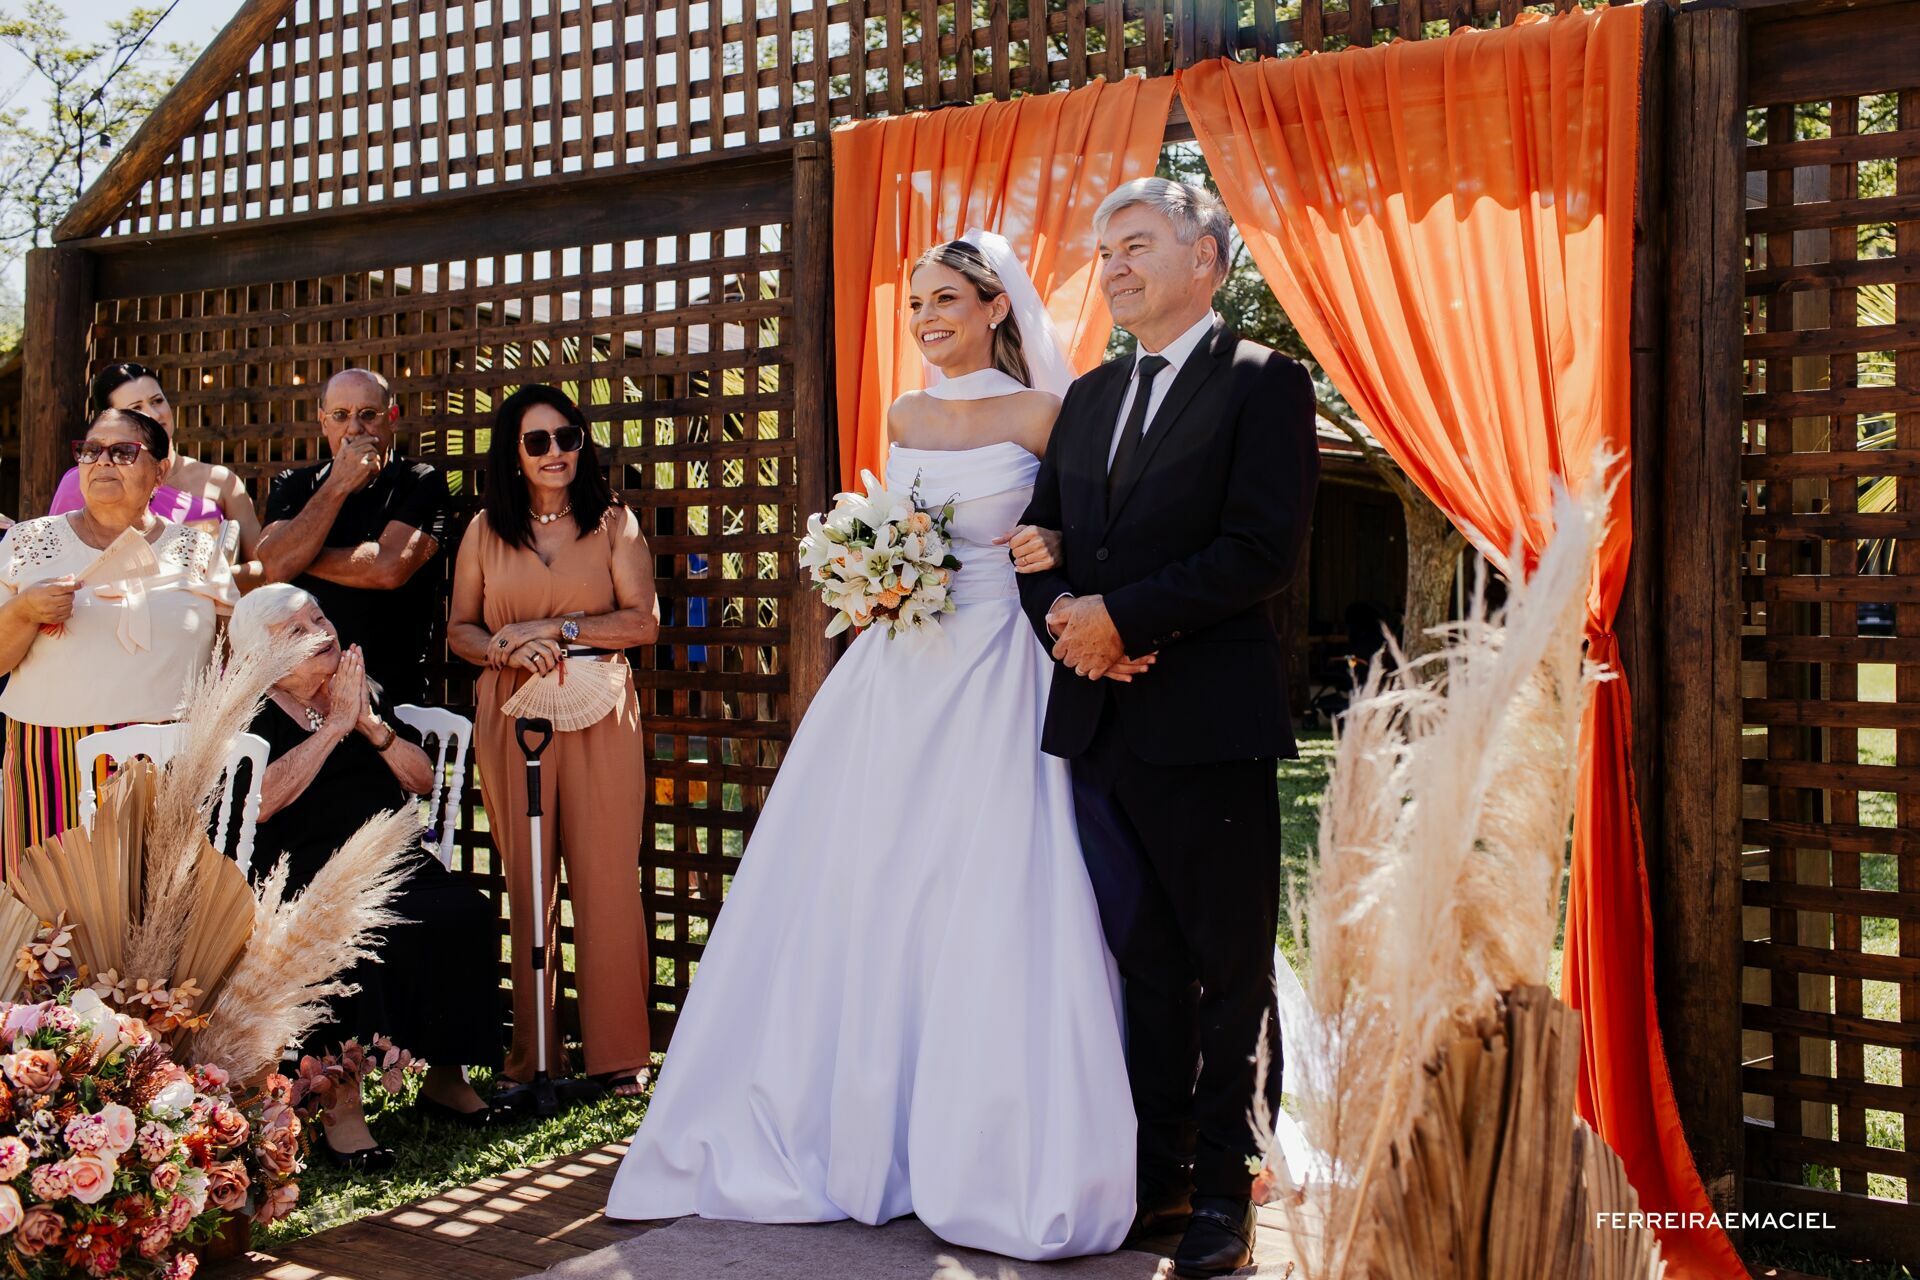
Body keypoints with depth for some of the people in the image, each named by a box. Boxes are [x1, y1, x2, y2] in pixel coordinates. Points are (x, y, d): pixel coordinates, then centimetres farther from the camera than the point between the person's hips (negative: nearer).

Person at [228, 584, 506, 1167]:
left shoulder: (365, 693, 19)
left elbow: (423, 779, 12)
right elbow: (263, 801, -14)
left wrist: (371, 725, -4)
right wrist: (335, 724, -10)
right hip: (301, 873, -4)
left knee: (464, 912, -25)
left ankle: (445, 1076, -9)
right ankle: (340, 1104, -26)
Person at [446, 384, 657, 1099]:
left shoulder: (614, 523, 8)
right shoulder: (485, 531, 12)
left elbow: (643, 621, -1)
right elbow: (458, 631, 12)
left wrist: (558, 629, -9)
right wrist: (507, 646, -8)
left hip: (598, 719, -1)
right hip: (512, 722, 1)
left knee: (607, 880, -4)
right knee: (527, 886, 3)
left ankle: (617, 1053, 5)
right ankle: (533, 1055, 12)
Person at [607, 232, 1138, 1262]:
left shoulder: (1042, 415, -1)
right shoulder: (903, 418, 14)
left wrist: (1055, 549, -17)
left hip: (993, 680, -5)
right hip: (892, 675, 5)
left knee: (985, 917, -5)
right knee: (858, 904, 5)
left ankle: (986, 1163, 8)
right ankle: (853, 1137, 20)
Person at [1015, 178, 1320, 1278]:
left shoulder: (1265, 383, -3)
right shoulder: (1089, 397, 18)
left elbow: (1265, 550, -14)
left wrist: (1121, 614, -16)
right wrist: (1061, 612, -5)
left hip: (1208, 726, -6)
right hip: (1099, 722, 6)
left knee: (1230, 970, 4)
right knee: (1144, 962, 14)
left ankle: (1225, 1189, 15)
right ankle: (1159, 1174, 25)